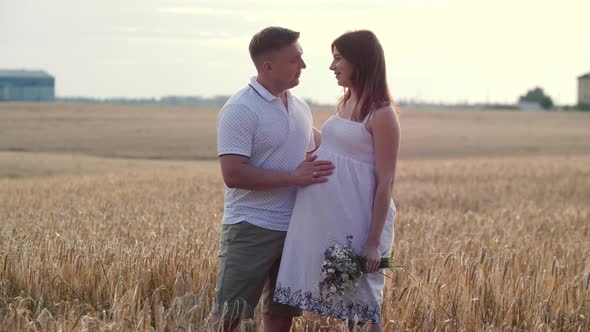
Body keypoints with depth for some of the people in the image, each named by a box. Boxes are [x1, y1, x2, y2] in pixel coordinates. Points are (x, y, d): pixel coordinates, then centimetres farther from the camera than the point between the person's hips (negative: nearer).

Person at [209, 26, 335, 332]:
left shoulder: (301, 108, 12)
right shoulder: (240, 110, -12)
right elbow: (233, 174, -20)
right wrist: (294, 177, -20)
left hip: (294, 228, 7)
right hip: (251, 229, -7)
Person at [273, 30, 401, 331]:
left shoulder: (381, 114, -12)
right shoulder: (344, 103, 12)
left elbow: (385, 182, -14)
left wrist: (374, 241, -17)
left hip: (356, 220, -8)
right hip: (327, 217, 8)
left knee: (361, 304, 2)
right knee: (341, 300, 12)